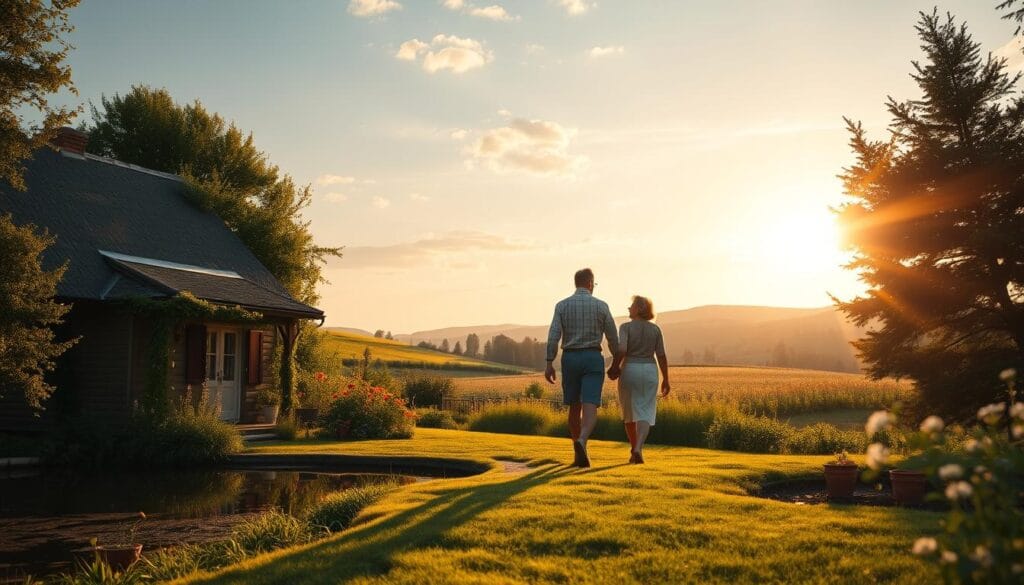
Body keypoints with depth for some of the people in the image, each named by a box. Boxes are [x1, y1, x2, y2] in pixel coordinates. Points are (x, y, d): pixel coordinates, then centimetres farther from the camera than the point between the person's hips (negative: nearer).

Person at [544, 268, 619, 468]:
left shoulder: (562, 305, 1)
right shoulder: (601, 306, 0)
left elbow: (553, 335, -9)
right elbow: (613, 338, 4)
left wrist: (549, 364, -9)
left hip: (570, 359, 2)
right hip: (593, 359, -2)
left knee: (575, 407, 15)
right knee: (590, 409, -10)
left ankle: (579, 453, 20)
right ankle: (581, 442, -38)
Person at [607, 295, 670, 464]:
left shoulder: (626, 327, -6)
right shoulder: (655, 329, 4)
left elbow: (621, 350, -18)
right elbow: (661, 357, 2)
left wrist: (614, 367, -3)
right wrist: (666, 380, 8)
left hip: (629, 371, -1)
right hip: (649, 372, 2)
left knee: (629, 413, 15)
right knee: (645, 414, -1)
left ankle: (634, 450, 21)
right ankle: (638, 449, -23)